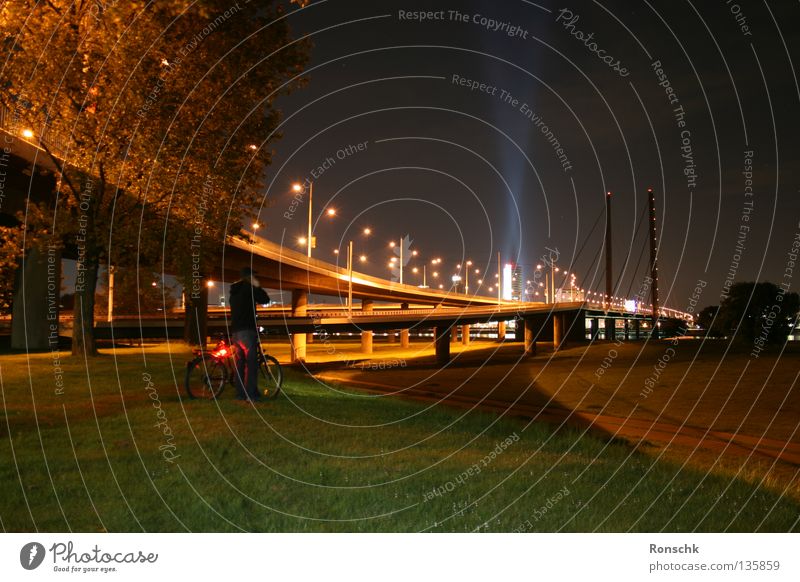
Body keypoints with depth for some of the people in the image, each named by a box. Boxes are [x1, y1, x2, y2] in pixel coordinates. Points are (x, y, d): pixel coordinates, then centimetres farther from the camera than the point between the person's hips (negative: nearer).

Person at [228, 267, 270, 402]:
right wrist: (257, 287, 9)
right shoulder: (248, 288, -5)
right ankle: (251, 394, -16)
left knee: (240, 363, 10)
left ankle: (240, 393, 10)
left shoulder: (234, 291, 20)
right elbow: (265, 299, -3)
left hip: (235, 331, 8)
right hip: (247, 330, -8)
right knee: (251, 362, -10)